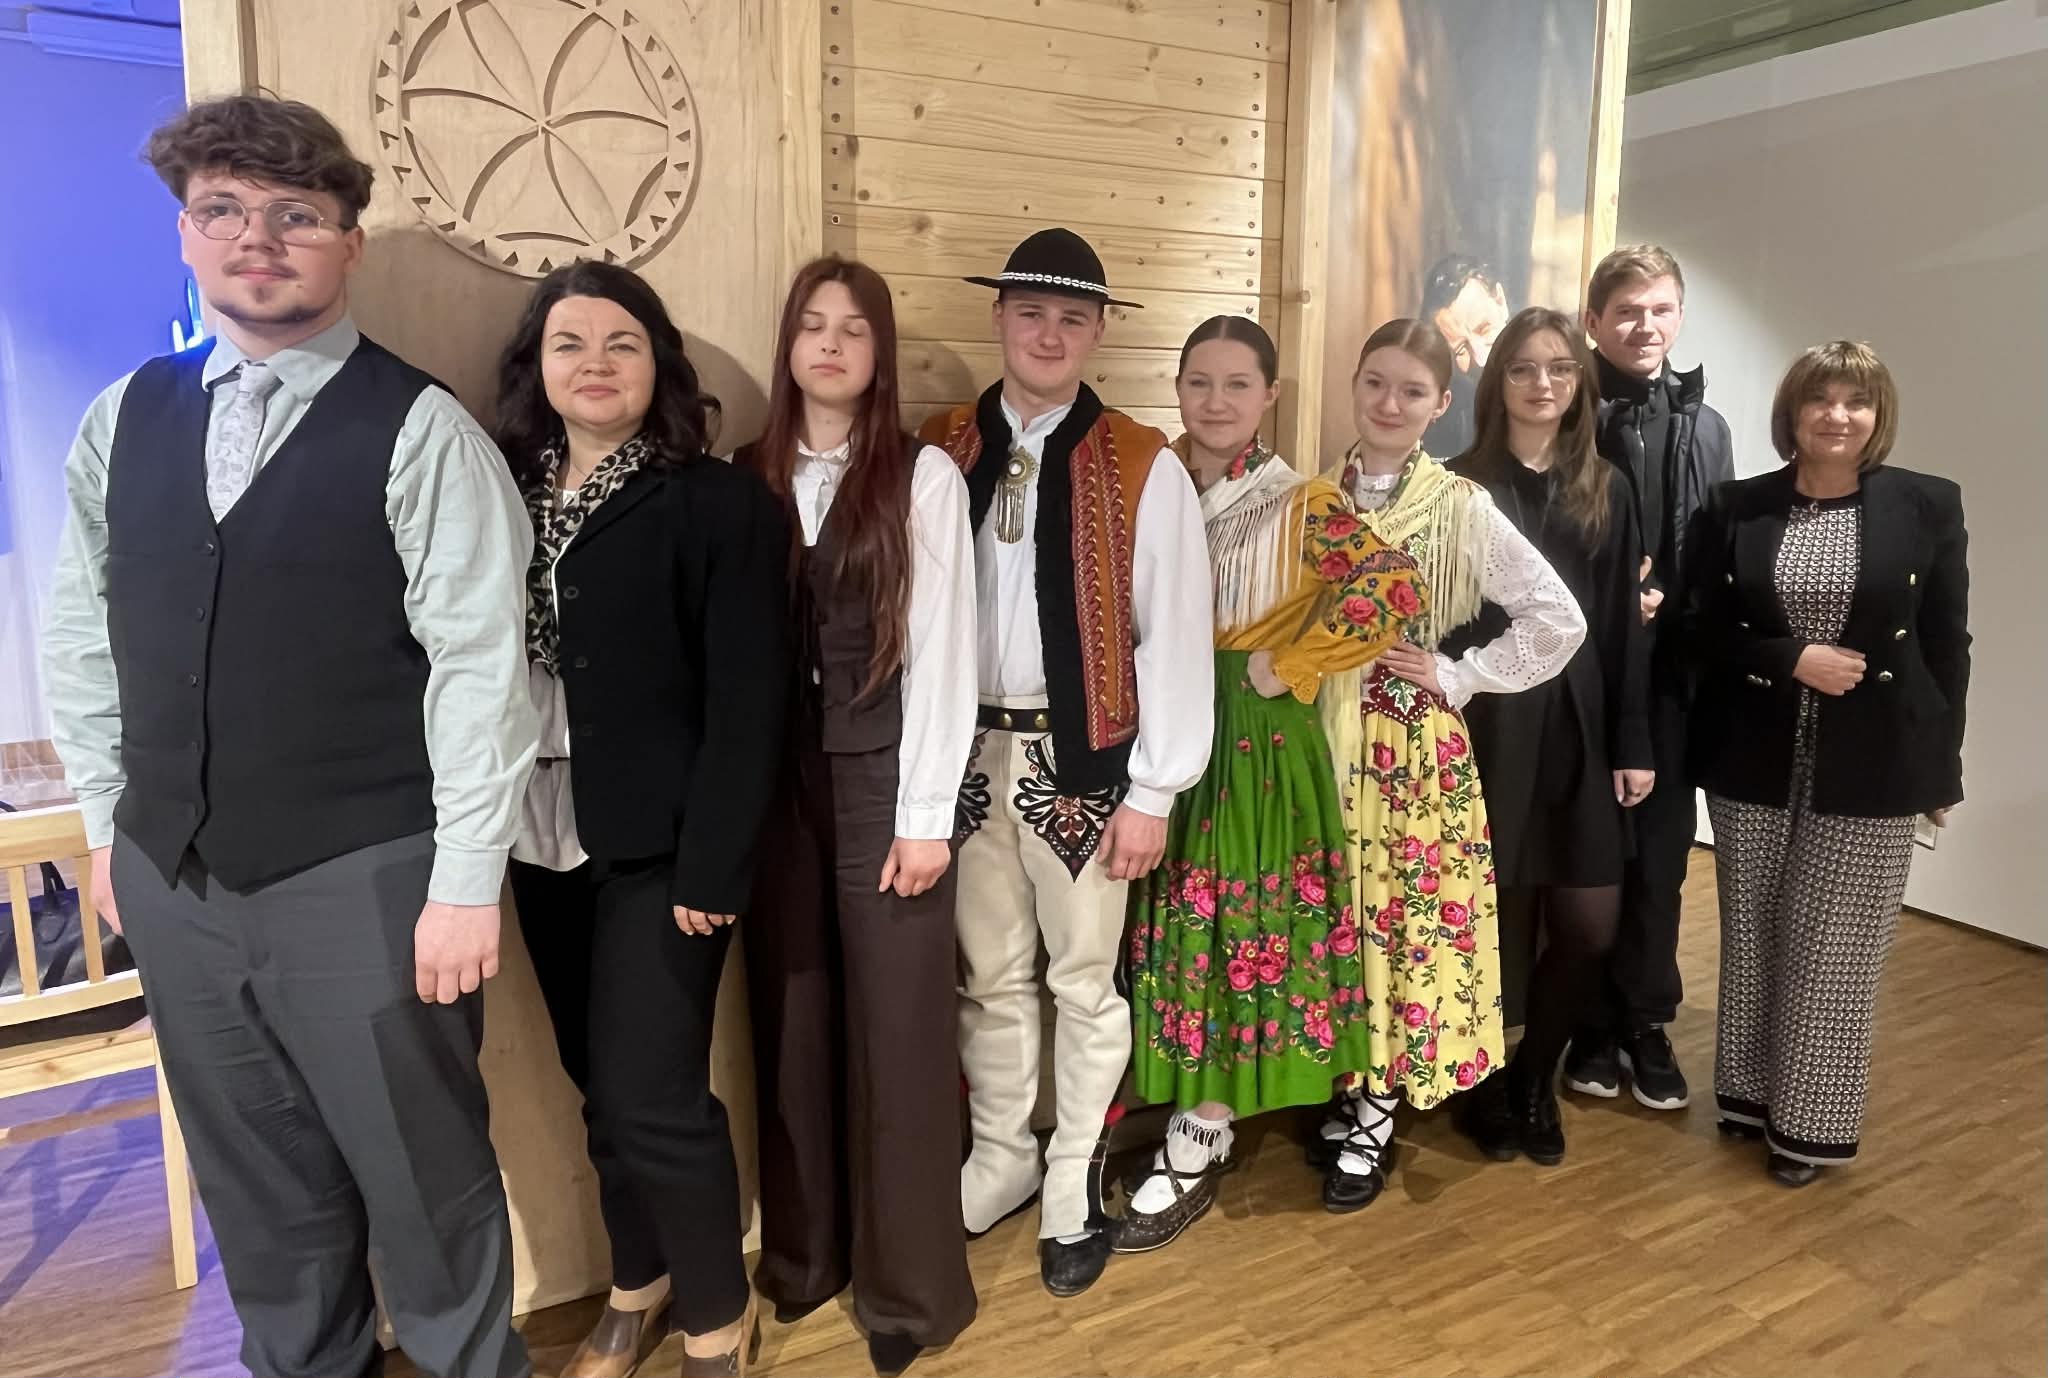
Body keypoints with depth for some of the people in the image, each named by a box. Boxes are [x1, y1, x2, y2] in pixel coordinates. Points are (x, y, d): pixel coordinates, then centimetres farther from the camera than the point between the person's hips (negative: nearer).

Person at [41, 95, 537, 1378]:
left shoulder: (420, 430, -9)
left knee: (425, 1187, 9)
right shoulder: (125, 419, 8)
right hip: (172, 881, 5)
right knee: (258, 1190, 20)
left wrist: (466, 884, -14)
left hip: (363, 884, -5)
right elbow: (81, 631, 14)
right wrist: (110, 820, 12)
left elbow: (479, 666, -13)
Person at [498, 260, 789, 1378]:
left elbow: (746, 701, -11)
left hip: (657, 847, -5)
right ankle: (639, 1285, 37)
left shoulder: (719, 501, -7)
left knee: (654, 1096, -2)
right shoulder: (505, 489, 7)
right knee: (603, 1087, 15)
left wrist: (712, 866, -16)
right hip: (543, 840, 5)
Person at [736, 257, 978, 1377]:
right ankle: (802, 1251, 31)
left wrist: (924, 813, -10)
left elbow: (940, 651, -7)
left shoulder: (925, 476, -3)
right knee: (791, 1020, 12)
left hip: (882, 774, -3)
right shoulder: (748, 477, 7)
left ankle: (907, 1283, 21)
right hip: (773, 778, 3)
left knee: (895, 1026, 3)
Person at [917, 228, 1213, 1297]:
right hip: (964, 753, 3)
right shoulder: (937, 453, 3)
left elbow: (1172, 637, -6)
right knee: (989, 974, 16)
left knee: (1083, 977, 11)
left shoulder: (1143, 469, -6)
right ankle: (1001, 1158, 37)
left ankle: (1074, 1188, 30)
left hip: (1079, 760, -2)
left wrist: (1152, 792, -7)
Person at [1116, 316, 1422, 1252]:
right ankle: (1192, 1120, 29)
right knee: (1169, 929, 11)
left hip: (1255, 742, -4)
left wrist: (1283, 668, -14)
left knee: (1236, 927, 2)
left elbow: (1392, 586, -17)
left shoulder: (1301, 504, -6)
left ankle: (1196, 1152, 15)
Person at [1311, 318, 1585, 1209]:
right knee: (1333, 912, 10)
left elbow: (1559, 619, -6)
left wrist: (1458, 676, -8)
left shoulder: (1461, 505, -6)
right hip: (1324, 737, 3)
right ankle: (1349, 1086, 28)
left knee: (1406, 914, 4)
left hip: (1415, 746, -3)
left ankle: (1373, 1116, 20)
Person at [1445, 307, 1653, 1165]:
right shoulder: (1461, 486, 0)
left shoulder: (1606, 489, 10)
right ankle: (1482, 1084, 25)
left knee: (1590, 929, 2)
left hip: (1578, 728, 3)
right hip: (1485, 727, -3)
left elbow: (1624, 624, 8)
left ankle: (1534, 1079, 27)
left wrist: (1633, 744, 4)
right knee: (1497, 924, 2)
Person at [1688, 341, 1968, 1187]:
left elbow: (1946, 644, 1)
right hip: (1753, 760, 2)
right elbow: (1704, 631, 1)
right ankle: (1751, 1094, 29)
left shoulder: (1928, 505, -1)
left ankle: (1811, 1122, 21)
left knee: (1836, 948, 5)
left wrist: (1942, 767, 1)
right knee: (1753, 938, 12)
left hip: (1872, 765, -1)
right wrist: (1794, 659, -15)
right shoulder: (1737, 507, 1)